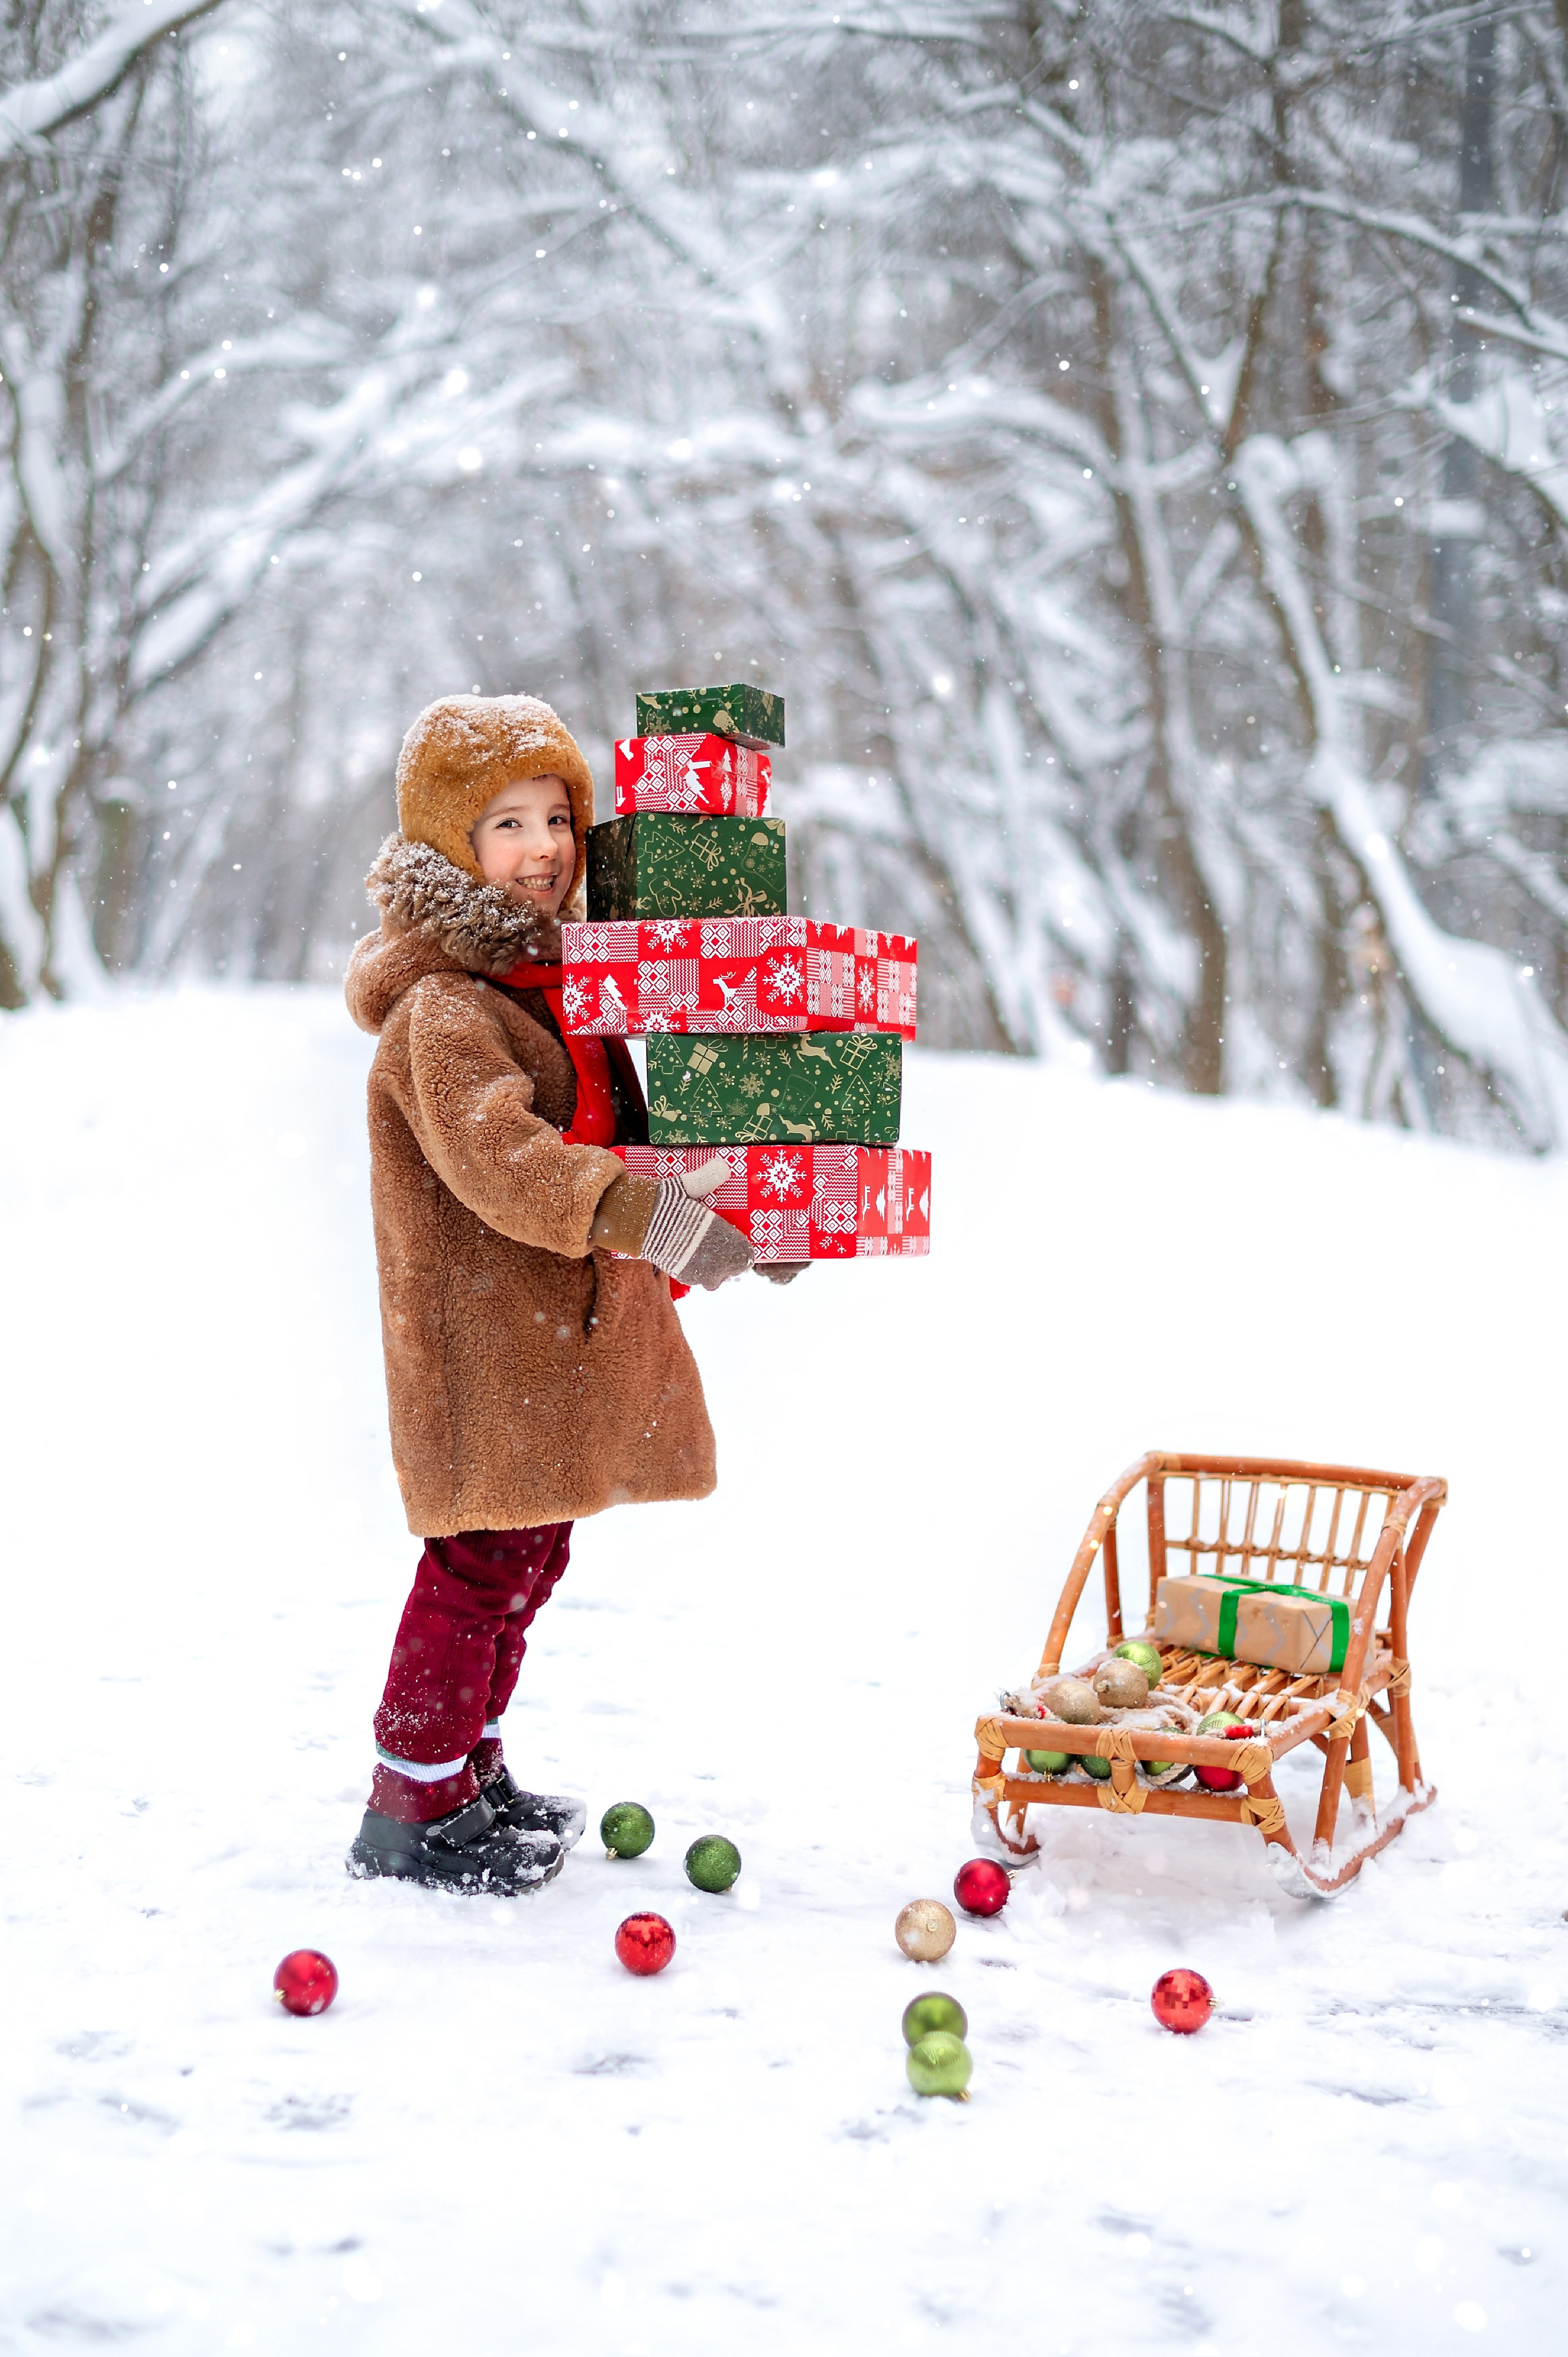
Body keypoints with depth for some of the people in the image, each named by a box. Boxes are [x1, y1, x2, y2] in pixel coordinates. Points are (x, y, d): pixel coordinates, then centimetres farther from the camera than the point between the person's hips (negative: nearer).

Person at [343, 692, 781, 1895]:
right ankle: (411, 1813, 7)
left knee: (530, 1555, 17)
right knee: (481, 1563, -4)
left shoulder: (561, 978, 16)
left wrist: (727, 1225, 22)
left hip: (566, 1331, 9)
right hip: (487, 1339, -9)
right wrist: (655, 1219, -40)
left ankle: (471, 1768, 31)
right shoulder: (443, 1009, -16)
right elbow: (497, 1155, -32)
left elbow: (616, 1139, 28)